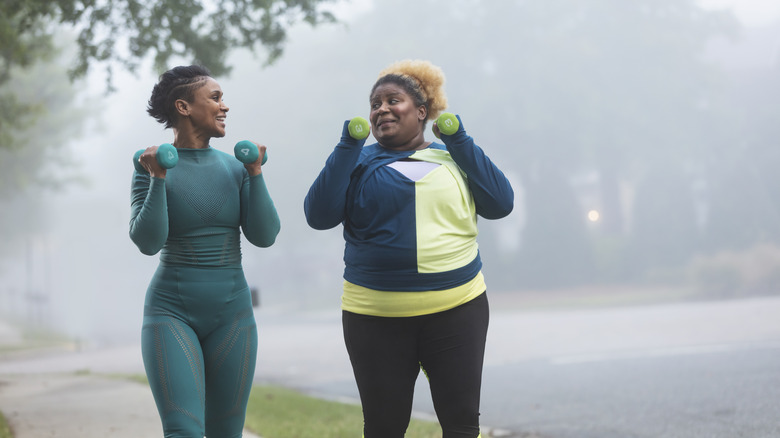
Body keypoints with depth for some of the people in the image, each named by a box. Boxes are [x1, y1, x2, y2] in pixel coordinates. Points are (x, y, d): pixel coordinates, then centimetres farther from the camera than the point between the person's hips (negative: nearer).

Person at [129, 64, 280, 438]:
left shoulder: (235, 168, 5)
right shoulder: (151, 168, -4)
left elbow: (264, 236, -3)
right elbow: (147, 242, -14)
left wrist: (255, 173, -9)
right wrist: (158, 179, -21)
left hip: (231, 313, 4)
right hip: (171, 312, -4)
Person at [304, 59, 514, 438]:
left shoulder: (453, 158, 12)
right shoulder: (359, 162, 7)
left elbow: (500, 203, 0)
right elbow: (319, 214, -6)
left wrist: (460, 141, -3)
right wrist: (347, 147, -9)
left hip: (458, 310, 1)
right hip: (377, 318, 0)